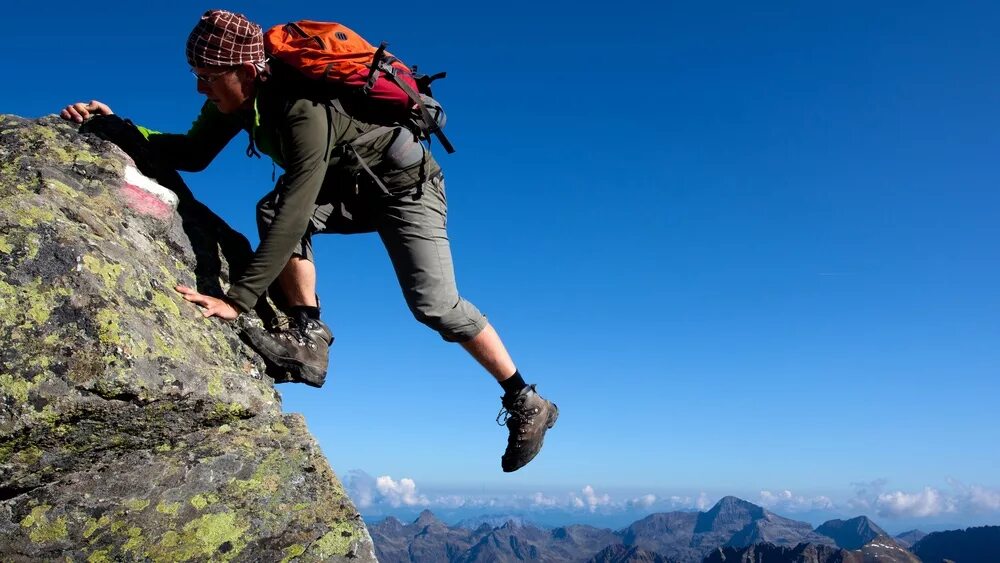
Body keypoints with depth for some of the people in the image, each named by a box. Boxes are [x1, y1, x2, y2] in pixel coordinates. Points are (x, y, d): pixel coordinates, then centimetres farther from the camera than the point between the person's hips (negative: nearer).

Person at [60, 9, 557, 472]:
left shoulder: (305, 111, -35)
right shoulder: (239, 95, -9)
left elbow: (294, 216, -39)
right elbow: (192, 154, 5)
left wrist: (236, 301, -39)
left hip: (404, 185, -7)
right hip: (348, 187, 8)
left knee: (433, 303, -18)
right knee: (271, 208, -20)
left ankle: (526, 403, -4)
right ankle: (307, 334, -14)